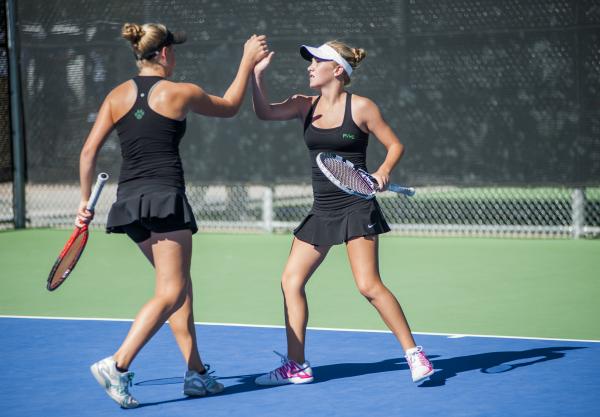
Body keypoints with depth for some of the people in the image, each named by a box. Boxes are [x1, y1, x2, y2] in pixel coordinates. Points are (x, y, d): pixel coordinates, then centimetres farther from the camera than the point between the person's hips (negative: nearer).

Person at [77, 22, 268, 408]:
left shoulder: (117, 96, 9)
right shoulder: (181, 93, -2)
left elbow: (89, 151, 6)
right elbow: (229, 106, 16)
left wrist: (85, 201, 14)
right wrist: (248, 62, 26)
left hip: (129, 200, 7)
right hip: (164, 198, -6)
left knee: (180, 288, 15)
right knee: (170, 294, -6)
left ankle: (197, 373, 16)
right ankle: (118, 365, -20)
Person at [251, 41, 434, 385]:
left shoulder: (360, 107, -6)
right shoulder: (305, 106, 8)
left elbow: (395, 145, -2)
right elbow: (265, 112, -5)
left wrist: (384, 171, -20)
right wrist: (258, 73, -18)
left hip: (356, 206, -6)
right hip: (322, 211, 6)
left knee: (369, 285, -14)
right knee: (291, 281, 3)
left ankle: (414, 354, -3)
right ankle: (297, 366, 11)